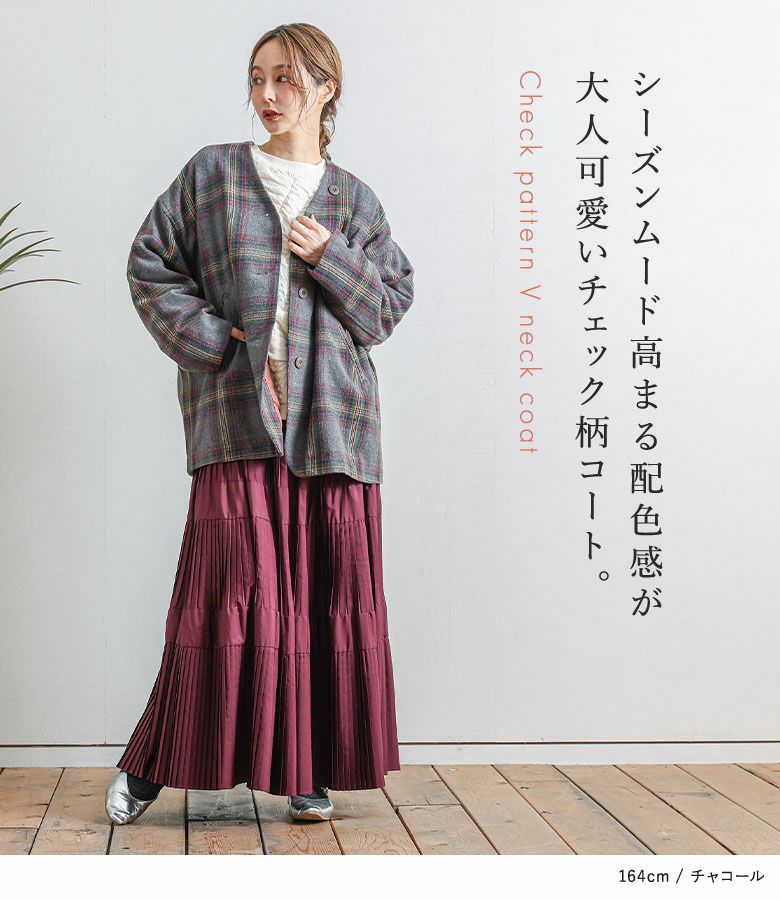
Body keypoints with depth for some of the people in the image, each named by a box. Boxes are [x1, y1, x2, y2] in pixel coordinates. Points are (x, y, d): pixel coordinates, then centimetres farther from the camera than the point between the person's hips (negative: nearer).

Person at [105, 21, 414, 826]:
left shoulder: (353, 200, 14)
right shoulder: (212, 173, 10)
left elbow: (394, 299, 12)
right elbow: (150, 265, 7)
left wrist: (330, 260, -5)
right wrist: (215, 342, -5)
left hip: (332, 419, 2)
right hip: (235, 411, -2)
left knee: (330, 591, 2)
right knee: (233, 583, -7)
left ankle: (311, 768, 14)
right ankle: (155, 761, 7)